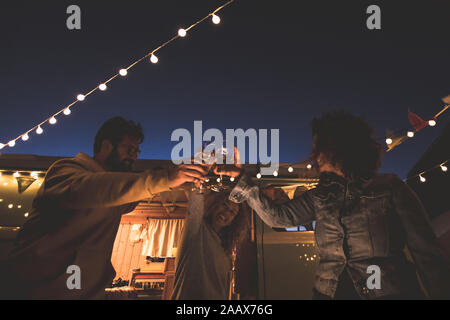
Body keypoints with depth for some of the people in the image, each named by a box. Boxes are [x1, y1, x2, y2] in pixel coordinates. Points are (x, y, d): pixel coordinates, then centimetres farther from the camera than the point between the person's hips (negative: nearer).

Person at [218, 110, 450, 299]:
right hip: (330, 292, 4)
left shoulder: (390, 188, -2)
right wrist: (241, 179, 5)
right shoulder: (319, 197, 11)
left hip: (390, 291, -4)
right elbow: (276, 217, 8)